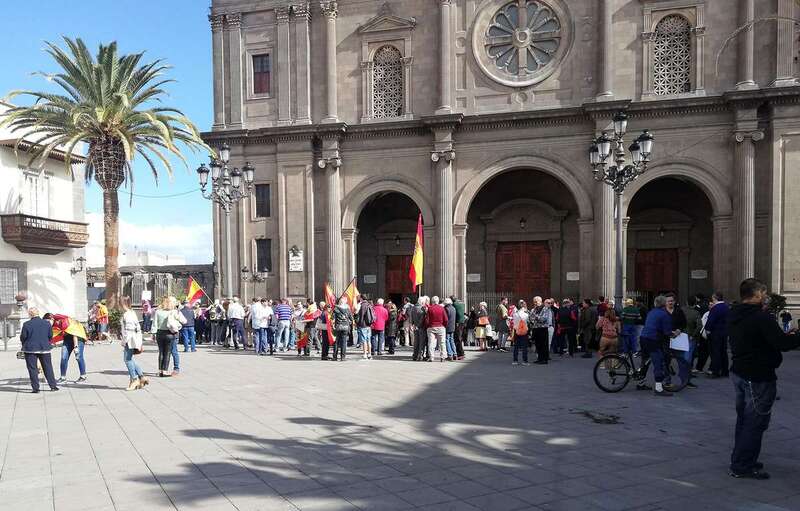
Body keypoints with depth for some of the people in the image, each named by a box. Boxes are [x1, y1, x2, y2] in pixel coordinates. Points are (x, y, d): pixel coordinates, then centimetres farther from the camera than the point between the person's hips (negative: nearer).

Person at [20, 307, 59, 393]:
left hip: (30, 349, -2)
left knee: (32, 369, 5)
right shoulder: (47, 323, -2)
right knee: (48, 367, 11)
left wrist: (24, 346, 14)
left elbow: (23, 337, -4)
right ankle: (53, 385, 12)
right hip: (44, 348, 3)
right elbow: (50, 336, 4)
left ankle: (35, 388, 4)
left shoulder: (26, 324, -10)